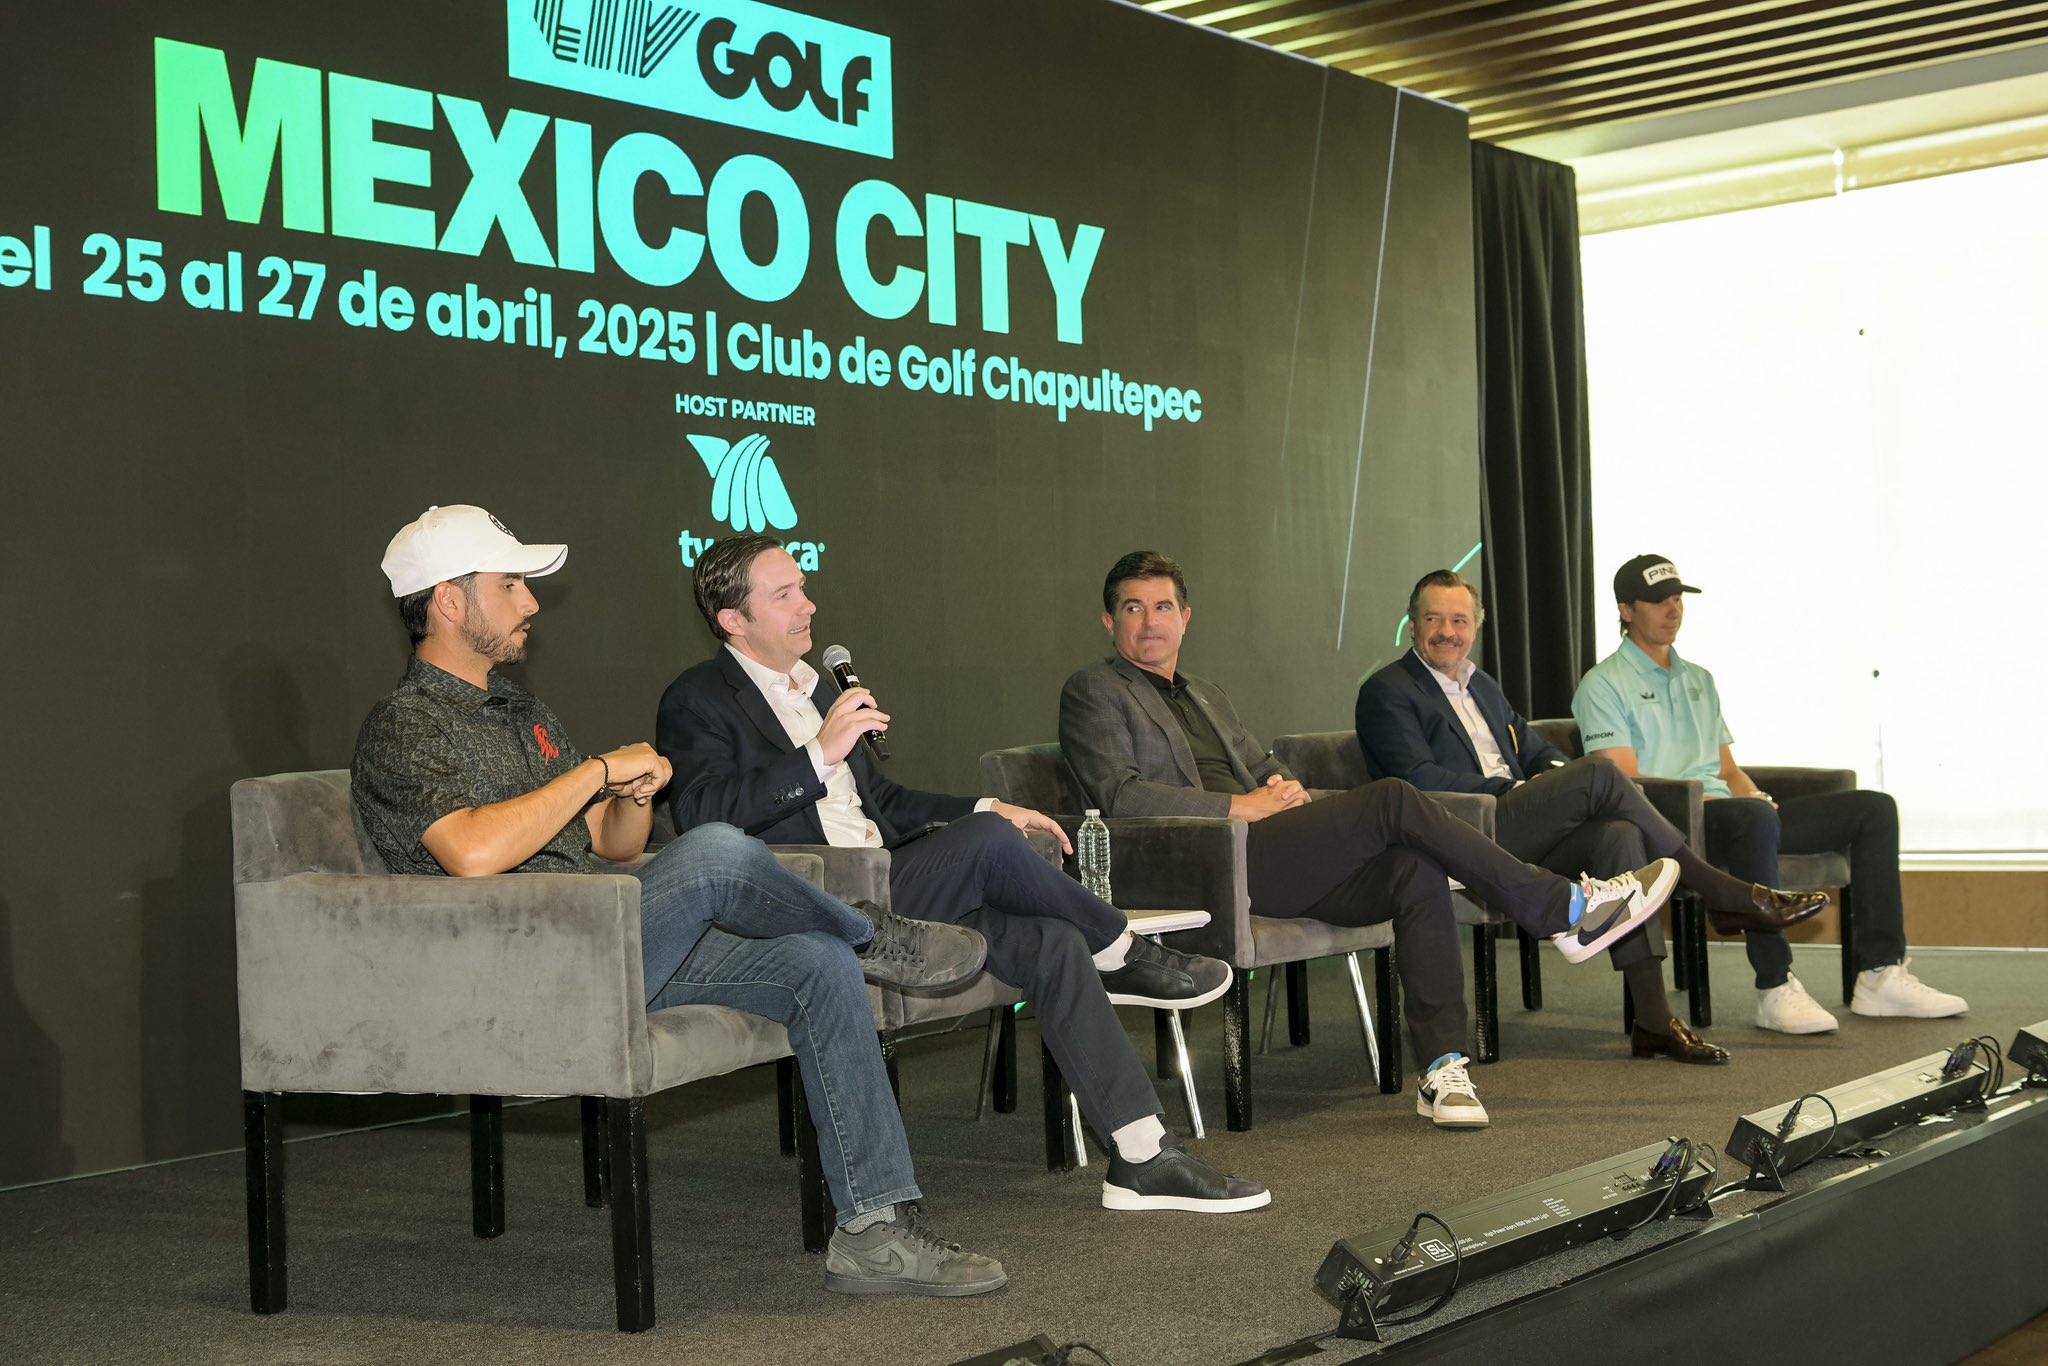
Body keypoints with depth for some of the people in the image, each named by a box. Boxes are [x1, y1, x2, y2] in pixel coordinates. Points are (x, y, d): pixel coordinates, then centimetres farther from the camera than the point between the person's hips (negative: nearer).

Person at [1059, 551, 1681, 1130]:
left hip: (1263, 857, 8)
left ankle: (1442, 1067, -21)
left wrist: (1286, 788, 6)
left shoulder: (1205, 694, 29)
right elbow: (1121, 795, -9)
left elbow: (1264, 765, 32)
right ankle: (1566, 911, -16)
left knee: (1416, 870, -20)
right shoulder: (1094, 692, 4)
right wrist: (1241, 805, -13)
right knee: (1392, 801, -21)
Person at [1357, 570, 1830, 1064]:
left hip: (1518, 839, 7)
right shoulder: (1387, 693, 1)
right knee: (1599, 774, -22)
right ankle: (1725, 894, -13)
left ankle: (1653, 1020, -28)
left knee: (1619, 835, -23)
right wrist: (1514, 790, -14)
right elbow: (1421, 779, -11)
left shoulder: (1484, 687, 27)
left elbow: (1538, 752, 26)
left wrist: (1556, 772, 1)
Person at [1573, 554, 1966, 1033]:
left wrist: (1756, 796, 1)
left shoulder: (1699, 680, 26)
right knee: (1754, 820, -41)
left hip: (1730, 813, 8)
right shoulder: (1604, 685, 1)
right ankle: (1774, 989, -36)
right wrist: (1699, 798, -19)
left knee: (1874, 808, -3)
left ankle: (1880, 974, -9)